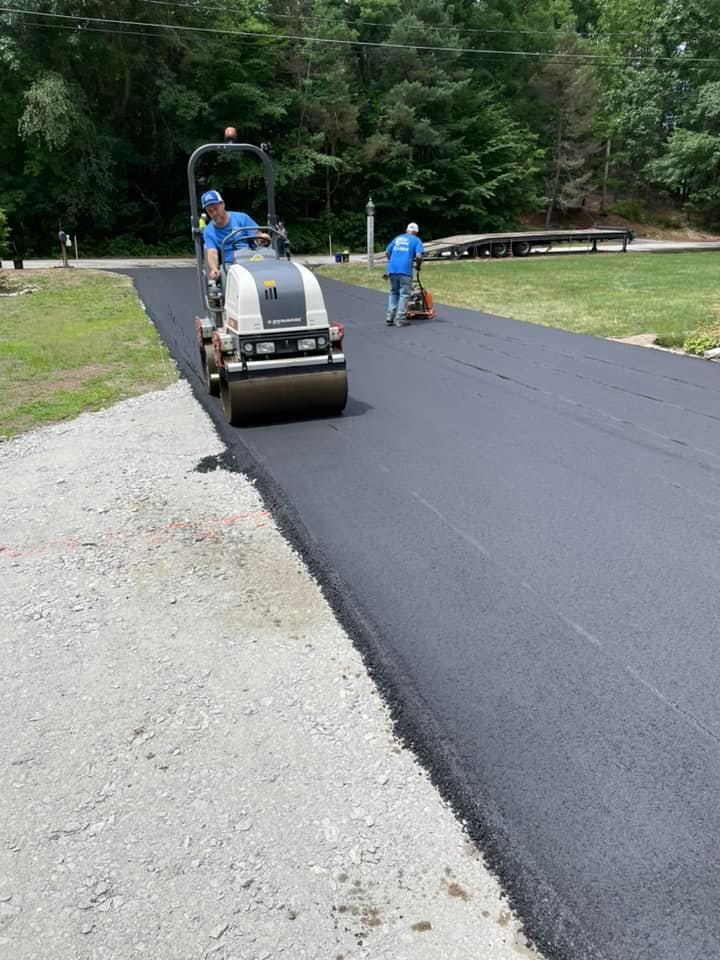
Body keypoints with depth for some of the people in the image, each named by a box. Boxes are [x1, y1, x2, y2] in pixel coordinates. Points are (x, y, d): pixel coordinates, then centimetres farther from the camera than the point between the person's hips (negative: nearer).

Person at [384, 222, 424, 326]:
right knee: (404, 294, 2)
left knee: (393, 292, 17)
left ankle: (390, 317, 13)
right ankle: (400, 319, -1)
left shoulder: (397, 238, 20)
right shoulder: (416, 240, 6)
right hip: (405, 270, -5)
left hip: (392, 269, 5)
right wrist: (418, 265, 10)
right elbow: (418, 256, -8)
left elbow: (387, 252, 20)